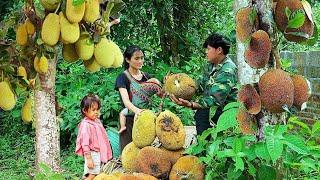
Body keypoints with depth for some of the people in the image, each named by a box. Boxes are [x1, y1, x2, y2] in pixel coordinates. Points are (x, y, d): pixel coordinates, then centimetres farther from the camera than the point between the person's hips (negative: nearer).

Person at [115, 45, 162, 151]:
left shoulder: (146, 77, 13)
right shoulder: (123, 77, -3)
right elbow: (126, 101, -17)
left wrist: (158, 84, -10)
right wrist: (137, 111, -36)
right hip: (130, 121, -4)